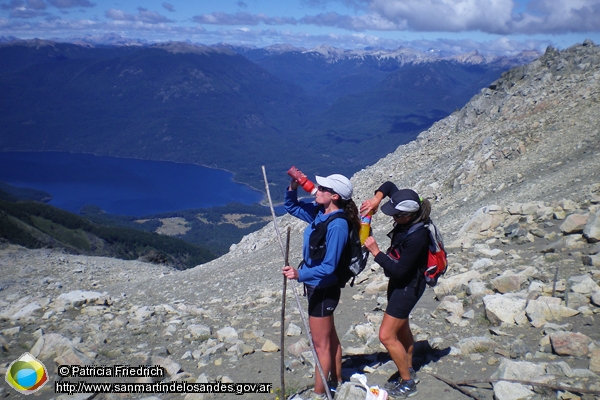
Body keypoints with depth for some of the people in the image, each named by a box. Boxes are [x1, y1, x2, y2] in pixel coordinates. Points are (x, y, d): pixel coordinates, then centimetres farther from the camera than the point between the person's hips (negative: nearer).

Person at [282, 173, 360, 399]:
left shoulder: (337, 225, -26)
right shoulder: (318, 211, -2)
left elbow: (328, 267, -27)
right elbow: (291, 206, 14)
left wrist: (300, 274, -37)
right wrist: (293, 186, -3)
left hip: (324, 289, -9)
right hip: (316, 286, 9)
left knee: (321, 344, 4)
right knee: (329, 337, 22)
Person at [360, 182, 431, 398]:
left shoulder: (417, 237, -34)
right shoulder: (408, 217, -11)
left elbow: (399, 270, -30)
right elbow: (389, 185, 2)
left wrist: (376, 252, -25)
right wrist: (377, 198, -16)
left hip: (408, 286, -10)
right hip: (399, 282, 10)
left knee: (387, 336, -5)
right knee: (401, 328, 24)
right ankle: (409, 371, 43)